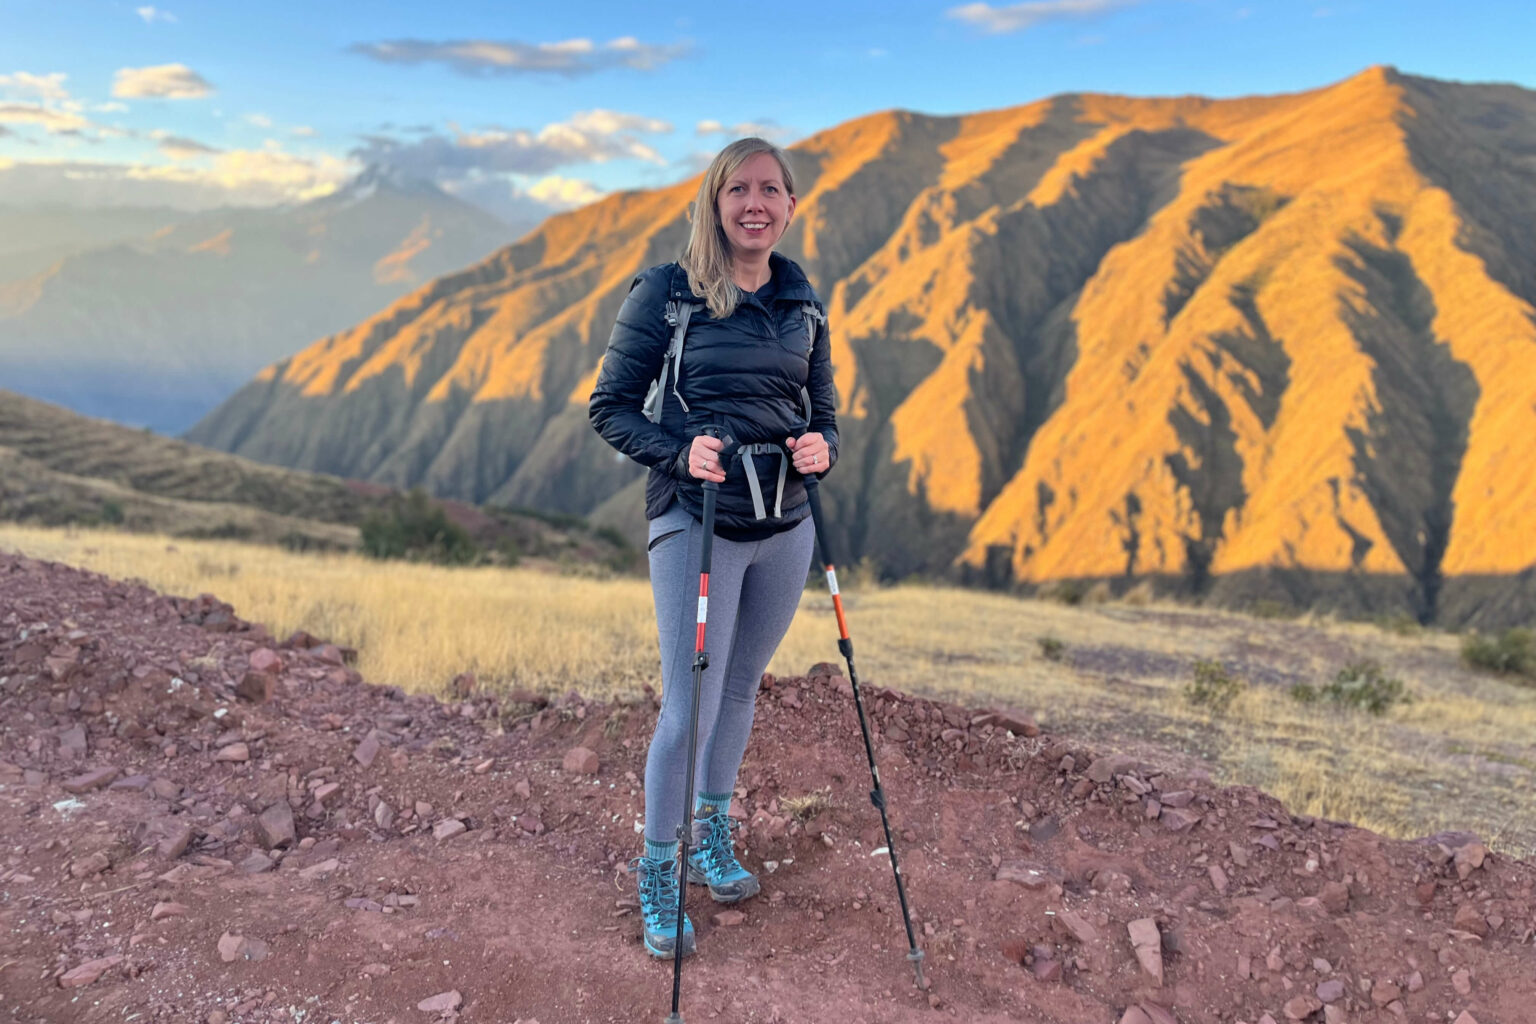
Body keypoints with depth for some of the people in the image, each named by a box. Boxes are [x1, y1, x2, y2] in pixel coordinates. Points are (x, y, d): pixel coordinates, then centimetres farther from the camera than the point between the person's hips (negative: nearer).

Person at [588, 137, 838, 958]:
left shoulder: (804, 302, 8)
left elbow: (823, 410, 14)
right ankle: (657, 869, 20)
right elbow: (610, 407, -4)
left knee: (741, 688, 17)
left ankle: (713, 836, 39)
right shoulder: (667, 292, -6)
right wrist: (679, 452, -20)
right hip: (695, 522, -5)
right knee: (689, 705, -2)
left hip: (784, 525, 5)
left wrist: (820, 447, -9)